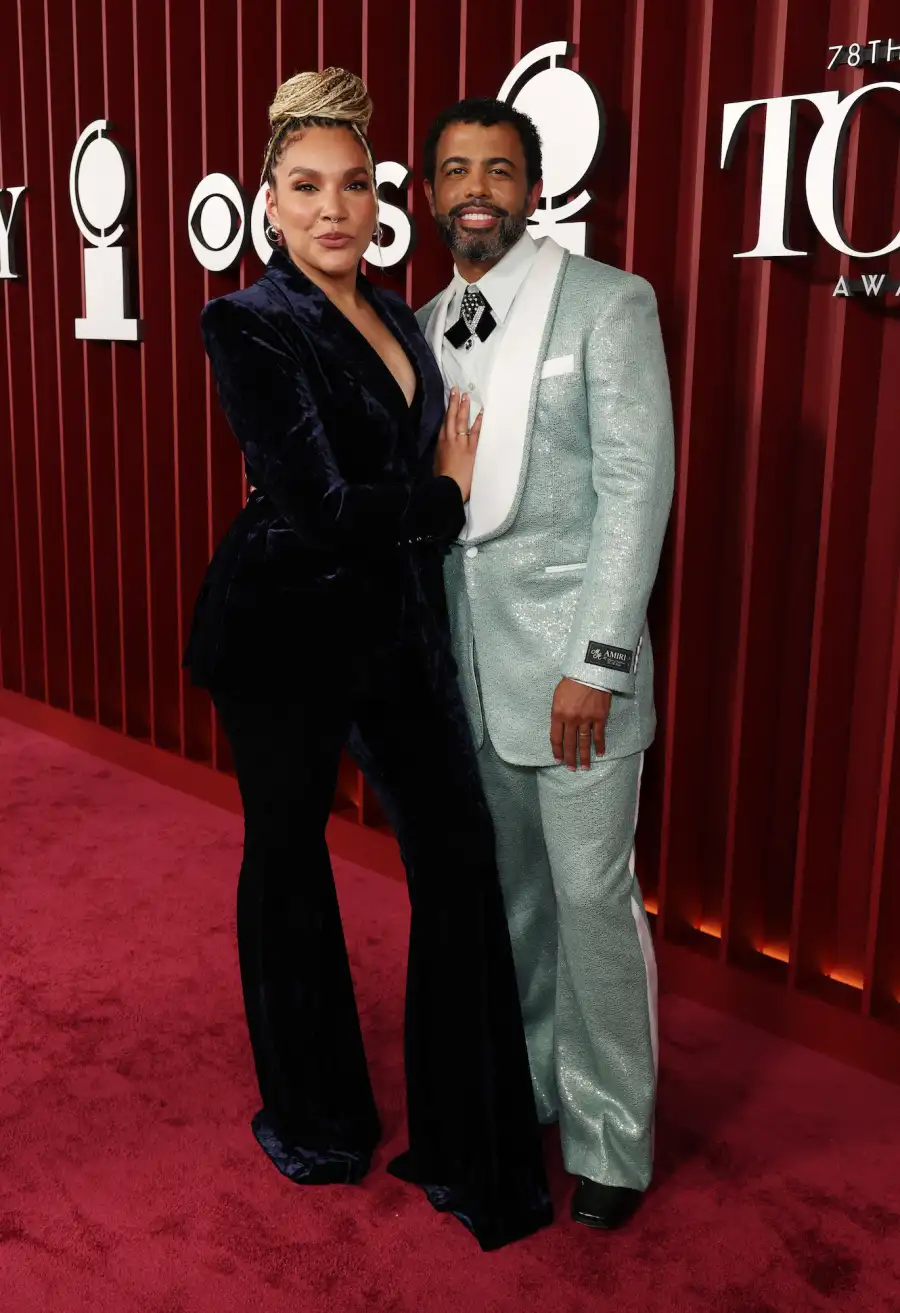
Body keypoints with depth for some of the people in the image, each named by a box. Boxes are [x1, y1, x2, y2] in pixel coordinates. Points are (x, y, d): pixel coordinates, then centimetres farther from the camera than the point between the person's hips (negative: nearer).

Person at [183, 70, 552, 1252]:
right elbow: (320, 509, -19)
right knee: (288, 862, 10)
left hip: (397, 623, 6)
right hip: (286, 631, -6)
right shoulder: (251, 326, -12)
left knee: (461, 857, 2)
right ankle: (316, 1118, 33)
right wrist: (445, 495, -7)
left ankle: (472, 1144, 19)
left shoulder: (397, 316, 11)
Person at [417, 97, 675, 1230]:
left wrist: (596, 662, -16)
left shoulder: (608, 304, -6)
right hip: (469, 657, 6)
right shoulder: (425, 326, 11)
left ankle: (610, 1140, 17)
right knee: (505, 886, 15)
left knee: (592, 895, -1)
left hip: (571, 652, -5)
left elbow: (637, 485, -12)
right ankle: (526, 1083, 34)